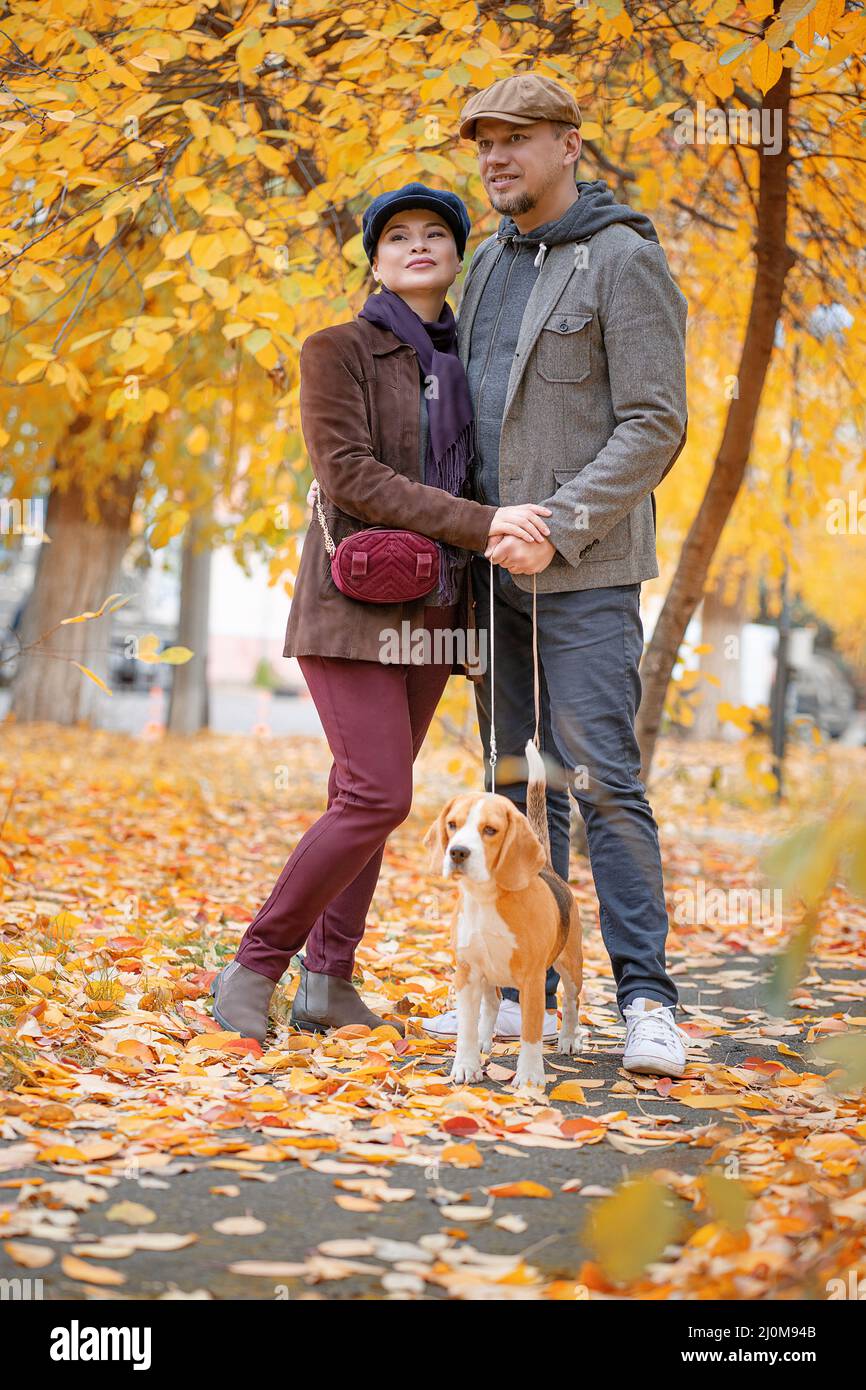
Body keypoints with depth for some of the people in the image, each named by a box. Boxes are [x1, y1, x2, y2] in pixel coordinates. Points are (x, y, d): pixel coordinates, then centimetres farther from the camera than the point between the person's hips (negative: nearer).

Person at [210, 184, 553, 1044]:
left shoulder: (463, 362, 13)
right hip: (354, 605, -6)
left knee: (369, 798, 6)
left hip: (429, 612, 6)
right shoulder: (337, 351, -3)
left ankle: (328, 980, 11)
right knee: (378, 797, -15)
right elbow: (351, 474, -15)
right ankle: (253, 967, -3)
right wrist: (481, 524, -22)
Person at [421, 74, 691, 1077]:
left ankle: (646, 1002, -6)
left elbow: (654, 426, -13)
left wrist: (558, 530, -20)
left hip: (584, 570, -7)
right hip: (496, 567, 7)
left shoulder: (625, 259, -7)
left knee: (601, 778, -11)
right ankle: (525, 991, 14)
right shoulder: (491, 262, 16)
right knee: (516, 780, 8)